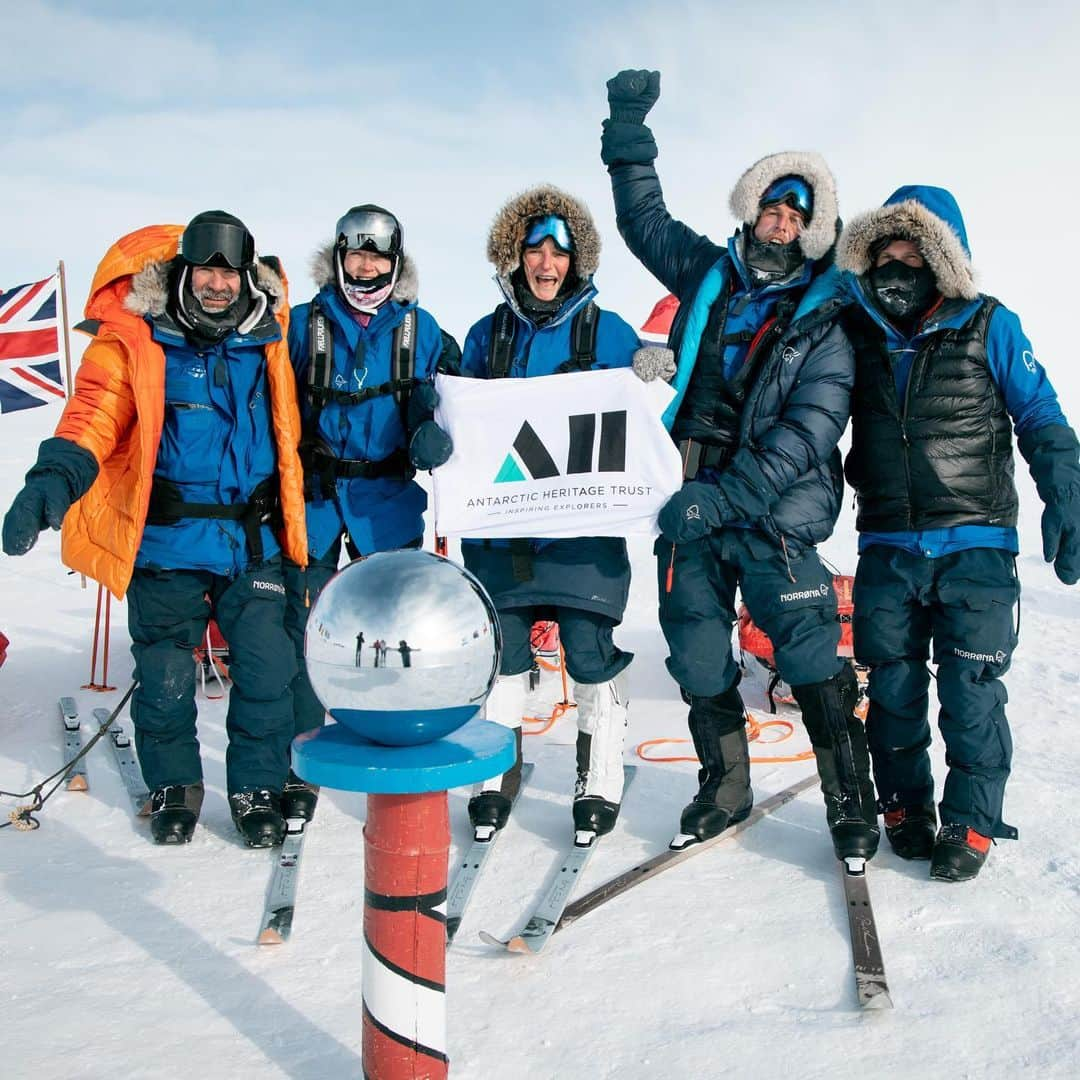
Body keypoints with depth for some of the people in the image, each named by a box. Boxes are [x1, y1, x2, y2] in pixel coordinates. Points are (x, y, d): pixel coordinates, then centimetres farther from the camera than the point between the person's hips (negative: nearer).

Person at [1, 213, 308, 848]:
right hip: (167, 543, -2)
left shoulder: (267, 338, 7)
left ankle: (258, 790, 23)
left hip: (254, 540, 2)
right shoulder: (134, 341, -6)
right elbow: (95, 415, -18)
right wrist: (56, 478, -36)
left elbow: (289, 427, 19)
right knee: (166, 676, 9)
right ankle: (174, 788, 32)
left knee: (267, 671, 3)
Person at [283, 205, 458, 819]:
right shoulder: (303, 325, 2)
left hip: (390, 499, 1)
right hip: (314, 496, -1)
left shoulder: (420, 328, 5)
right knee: (306, 628, 1)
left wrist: (435, 435, -15)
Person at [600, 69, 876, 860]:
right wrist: (630, 130, 16)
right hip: (689, 509, 4)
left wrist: (726, 496, -22)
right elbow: (644, 217, 24)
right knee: (699, 662, 10)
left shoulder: (823, 320, -2)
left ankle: (853, 806, 11)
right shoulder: (708, 272, 10)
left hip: (774, 514, -4)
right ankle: (724, 792, 28)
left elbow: (807, 434, -13)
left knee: (814, 664, -6)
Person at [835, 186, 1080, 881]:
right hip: (886, 548, 3)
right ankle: (905, 807, 25)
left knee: (970, 691, -1)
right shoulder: (857, 331, 6)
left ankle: (970, 823, 13)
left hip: (976, 548, -2)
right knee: (893, 686, 8)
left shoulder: (989, 326, 0)